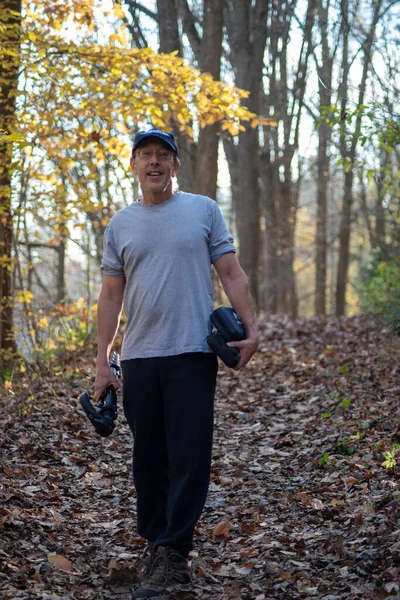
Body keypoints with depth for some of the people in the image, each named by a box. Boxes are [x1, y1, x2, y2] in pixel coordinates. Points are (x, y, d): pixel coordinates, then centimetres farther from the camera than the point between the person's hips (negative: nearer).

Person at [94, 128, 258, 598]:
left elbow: (231, 274, 4)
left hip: (192, 354, -3)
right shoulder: (120, 224, 13)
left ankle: (173, 555, -2)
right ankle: (156, 545, 20)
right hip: (138, 359, 3)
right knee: (148, 458, 8)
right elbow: (111, 296, 12)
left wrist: (250, 329, -8)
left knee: (188, 458, -6)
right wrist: (102, 363, 7)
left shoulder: (203, 210, 6)